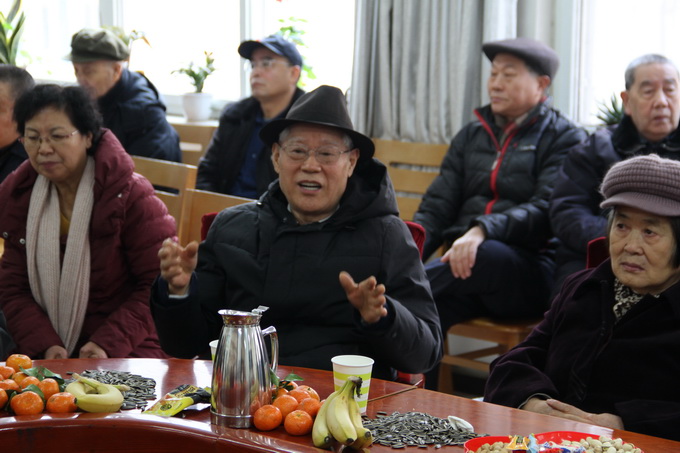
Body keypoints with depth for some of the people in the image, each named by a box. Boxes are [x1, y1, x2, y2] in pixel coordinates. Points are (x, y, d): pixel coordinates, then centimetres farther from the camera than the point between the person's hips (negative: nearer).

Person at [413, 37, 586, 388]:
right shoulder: (471, 136, 22)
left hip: (531, 271, -4)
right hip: (463, 259, 4)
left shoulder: (564, 139, 6)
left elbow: (547, 211, -10)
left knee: (486, 255, -39)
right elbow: (437, 206, 15)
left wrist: (483, 230, -28)